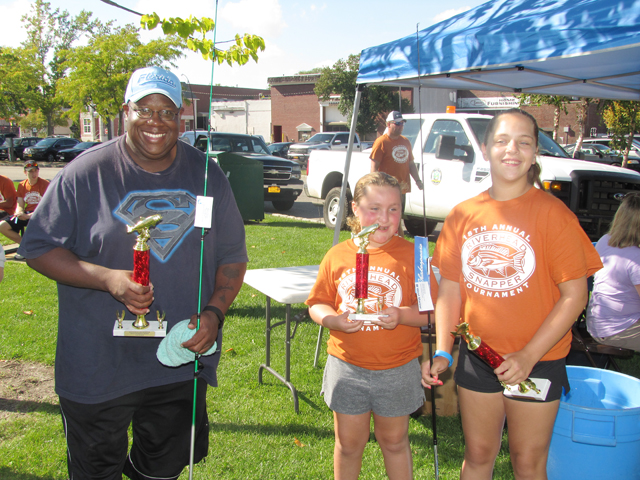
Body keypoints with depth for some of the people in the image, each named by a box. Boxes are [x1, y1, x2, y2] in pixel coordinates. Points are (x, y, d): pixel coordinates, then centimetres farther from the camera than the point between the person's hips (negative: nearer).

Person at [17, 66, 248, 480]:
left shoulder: (207, 175, 2)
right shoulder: (86, 174, -7)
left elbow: (233, 257, 6)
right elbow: (38, 248, -4)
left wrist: (214, 313, -10)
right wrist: (107, 278, -19)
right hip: (98, 365, -2)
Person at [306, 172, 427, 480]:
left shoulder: (412, 255, -6)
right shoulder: (338, 255, -2)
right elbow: (317, 304, 4)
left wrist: (402, 315, -25)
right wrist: (333, 319, -17)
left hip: (397, 370, -1)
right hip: (347, 367, 1)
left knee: (394, 442, 17)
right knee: (348, 444, 16)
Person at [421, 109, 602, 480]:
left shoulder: (552, 212, -11)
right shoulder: (463, 215, 0)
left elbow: (575, 296, -12)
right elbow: (450, 290, 3)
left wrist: (528, 356, -18)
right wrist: (442, 353, -7)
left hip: (538, 362, -2)